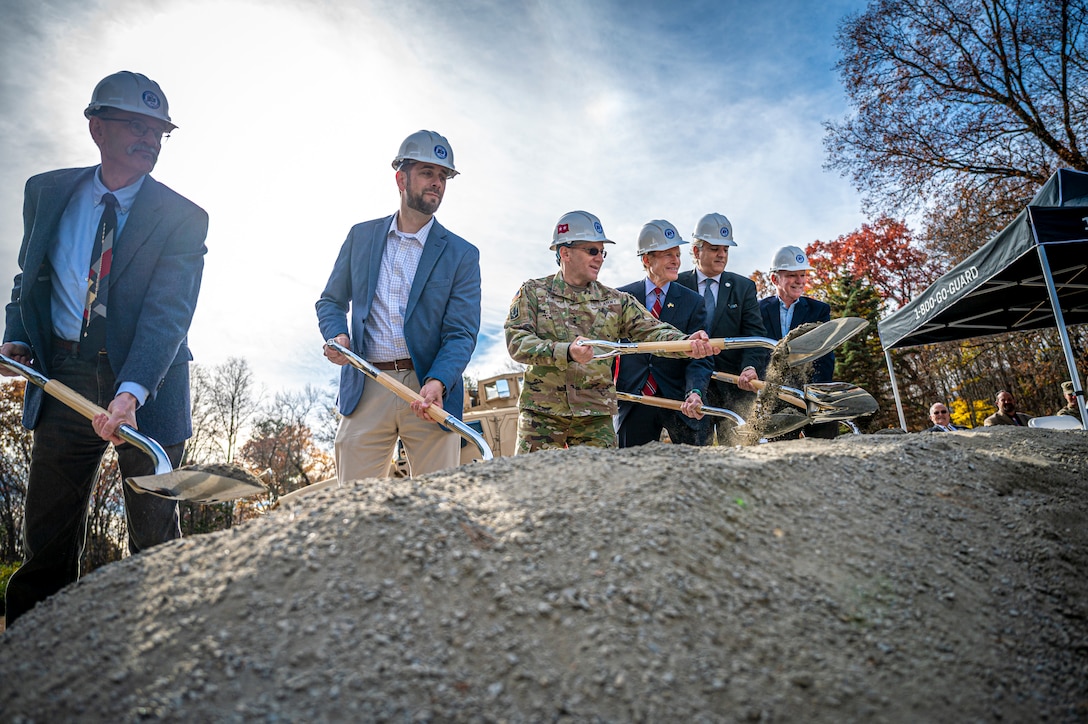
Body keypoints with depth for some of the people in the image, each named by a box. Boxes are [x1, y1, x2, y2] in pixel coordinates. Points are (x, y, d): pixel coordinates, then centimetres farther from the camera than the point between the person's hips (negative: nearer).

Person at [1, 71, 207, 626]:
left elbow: (168, 312, -17)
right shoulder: (46, 192, 7)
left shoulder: (183, 218, -6)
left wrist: (131, 392, -30)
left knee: (155, 538, 6)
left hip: (146, 381, -3)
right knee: (45, 535, 10)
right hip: (63, 378, 3)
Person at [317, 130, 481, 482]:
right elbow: (331, 301, 18)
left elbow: (461, 333, -4)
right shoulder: (361, 236, 12)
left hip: (430, 391, -1)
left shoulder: (462, 255, 3)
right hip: (365, 391, 2)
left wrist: (437, 382, -22)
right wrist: (336, 335, -5)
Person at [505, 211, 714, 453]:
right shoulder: (533, 292, 2)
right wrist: (566, 352, -27)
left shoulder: (616, 302, 7)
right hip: (541, 414, -2)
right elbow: (517, 342, -11)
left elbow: (653, 331, -6)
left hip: (596, 417, 2)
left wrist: (687, 342, -28)